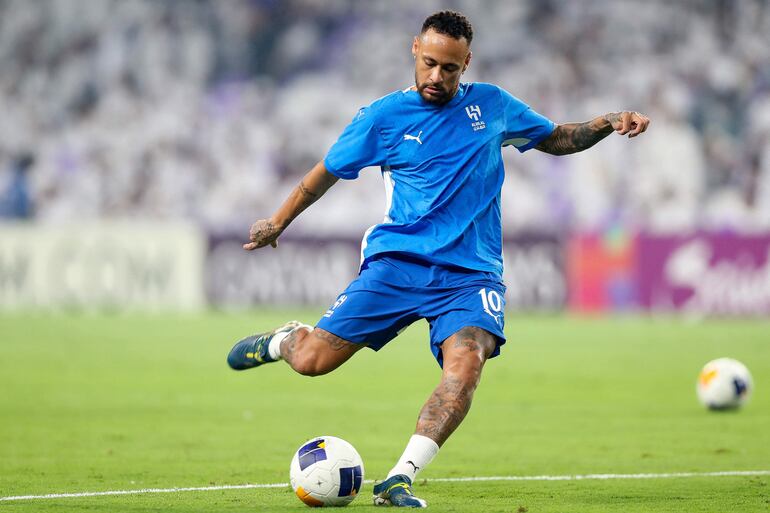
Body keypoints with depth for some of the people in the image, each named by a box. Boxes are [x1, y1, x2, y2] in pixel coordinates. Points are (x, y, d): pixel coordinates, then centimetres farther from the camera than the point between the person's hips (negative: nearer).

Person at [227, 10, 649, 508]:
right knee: (311, 361, -10)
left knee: (465, 364, -29)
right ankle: (284, 340, 29)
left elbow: (556, 138, 23)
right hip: (397, 262, -1)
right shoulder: (384, 116, 3)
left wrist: (608, 123, 5)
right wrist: (277, 223, 26)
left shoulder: (492, 104, 10)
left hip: (470, 274, 1)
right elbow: (328, 171, 16)